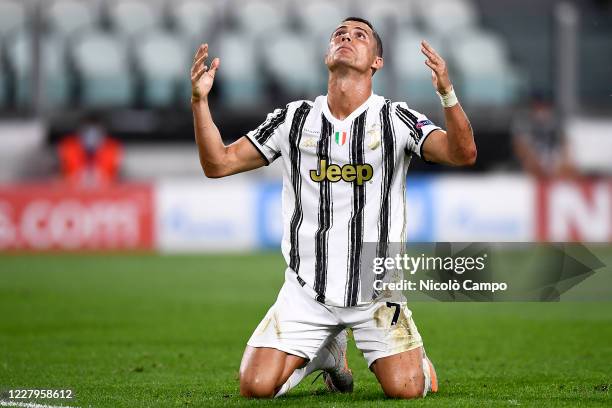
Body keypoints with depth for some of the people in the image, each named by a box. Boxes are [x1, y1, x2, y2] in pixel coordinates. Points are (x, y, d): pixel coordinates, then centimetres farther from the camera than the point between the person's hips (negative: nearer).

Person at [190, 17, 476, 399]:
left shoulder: (395, 119, -3)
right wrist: (200, 100, -8)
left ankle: (417, 361, 22)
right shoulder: (293, 119, 4)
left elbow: (463, 154, -18)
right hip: (307, 292, 2)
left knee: (406, 389, -17)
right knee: (257, 386, -11)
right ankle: (328, 353, 21)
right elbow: (218, 163, 6)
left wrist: (447, 92, -34)